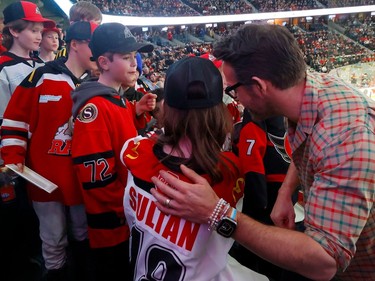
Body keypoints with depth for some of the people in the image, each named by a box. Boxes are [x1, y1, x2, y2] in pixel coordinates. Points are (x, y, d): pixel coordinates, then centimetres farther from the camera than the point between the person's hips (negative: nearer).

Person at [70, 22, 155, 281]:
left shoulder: (120, 100, 7)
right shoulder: (94, 107, -24)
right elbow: (97, 178, -27)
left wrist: (136, 114, -1)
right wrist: (126, 209, -14)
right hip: (112, 222, -8)